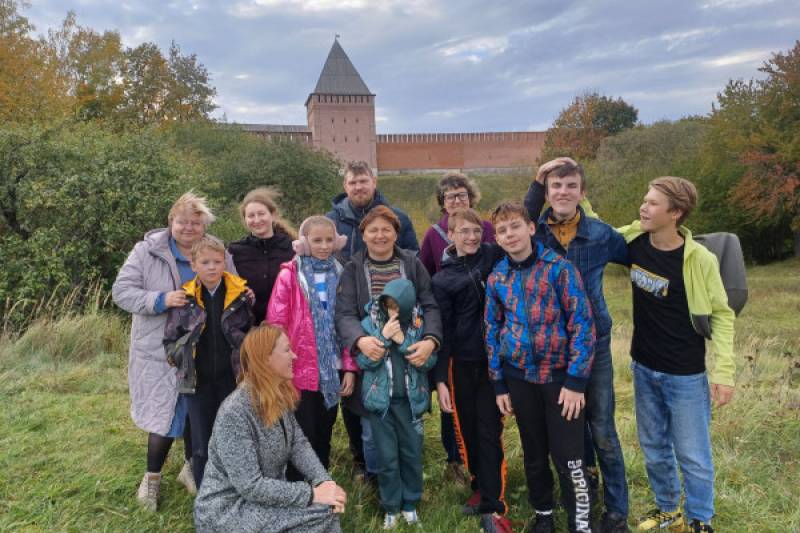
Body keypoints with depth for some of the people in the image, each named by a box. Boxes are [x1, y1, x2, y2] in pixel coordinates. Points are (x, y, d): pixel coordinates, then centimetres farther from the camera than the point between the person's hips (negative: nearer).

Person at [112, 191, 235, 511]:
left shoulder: (218, 254, -1)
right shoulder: (147, 250, -7)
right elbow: (122, 291, -9)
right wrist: (160, 300, -23)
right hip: (160, 350, -2)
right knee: (165, 414, 3)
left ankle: (191, 468, 40)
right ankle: (152, 477, 30)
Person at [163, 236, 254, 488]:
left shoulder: (241, 294, -4)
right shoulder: (185, 299, -3)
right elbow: (170, 340, 5)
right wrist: (183, 362, -6)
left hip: (232, 380, 0)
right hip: (198, 382, 1)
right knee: (201, 448, 11)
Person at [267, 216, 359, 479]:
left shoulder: (340, 275, 4)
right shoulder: (289, 276, -7)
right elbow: (275, 326, -8)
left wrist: (350, 367, 1)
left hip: (333, 371, 4)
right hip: (301, 372, -4)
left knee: (324, 436, 16)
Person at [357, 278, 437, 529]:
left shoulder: (419, 323, -5)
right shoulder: (370, 323, -7)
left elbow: (430, 360, -7)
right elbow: (363, 361, -9)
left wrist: (403, 341, -18)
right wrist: (383, 336, -21)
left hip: (410, 400, 1)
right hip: (380, 400, -1)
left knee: (412, 454, 12)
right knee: (388, 457, 7)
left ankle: (410, 504, 32)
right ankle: (390, 507, 26)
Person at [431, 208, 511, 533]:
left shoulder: (494, 257, 1)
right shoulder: (443, 279, -3)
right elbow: (442, 331, -3)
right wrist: (440, 379, -6)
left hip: (493, 359, 0)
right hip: (461, 364, 0)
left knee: (489, 432, 1)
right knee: (467, 431, 12)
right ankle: (481, 487, 34)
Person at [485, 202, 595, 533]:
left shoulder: (559, 268, -10)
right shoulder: (496, 279, 2)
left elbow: (582, 324, -11)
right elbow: (492, 331, 8)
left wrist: (576, 380, -14)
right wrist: (499, 384, 6)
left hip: (560, 375, -4)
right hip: (519, 377, 4)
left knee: (569, 457, 0)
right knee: (534, 453, 17)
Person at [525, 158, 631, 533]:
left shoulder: (601, 233, -5)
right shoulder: (534, 232, -3)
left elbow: (636, 259, 9)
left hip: (593, 342, -1)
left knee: (602, 429, 5)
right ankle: (586, 474, 44)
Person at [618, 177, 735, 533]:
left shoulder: (699, 260, -18)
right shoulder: (634, 241, -7)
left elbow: (721, 315, -10)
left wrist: (723, 371, -15)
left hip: (686, 376, -4)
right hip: (643, 369, 5)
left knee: (692, 455, 9)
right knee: (653, 448, 19)